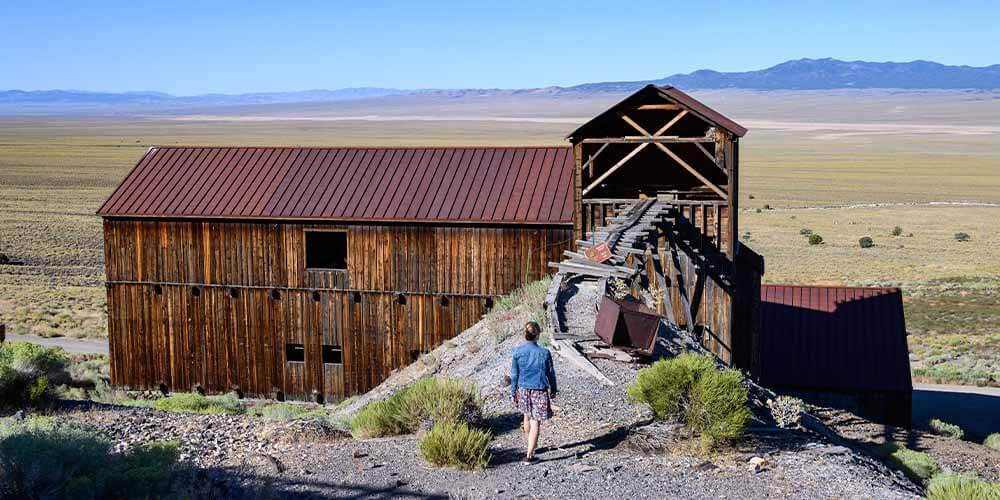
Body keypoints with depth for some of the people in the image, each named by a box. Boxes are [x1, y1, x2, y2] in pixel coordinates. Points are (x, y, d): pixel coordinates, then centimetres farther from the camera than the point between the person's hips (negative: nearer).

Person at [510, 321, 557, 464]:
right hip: (540, 391, -3)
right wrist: (553, 389, 14)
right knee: (535, 422, 1)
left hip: (523, 389, 3)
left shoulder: (518, 352, -8)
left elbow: (514, 374, -2)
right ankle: (529, 455, -2)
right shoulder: (544, 353, -12)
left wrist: (513, 393, 8)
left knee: (527, 417, 24)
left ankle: (531, 446, 42)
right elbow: (550, 373, -2)